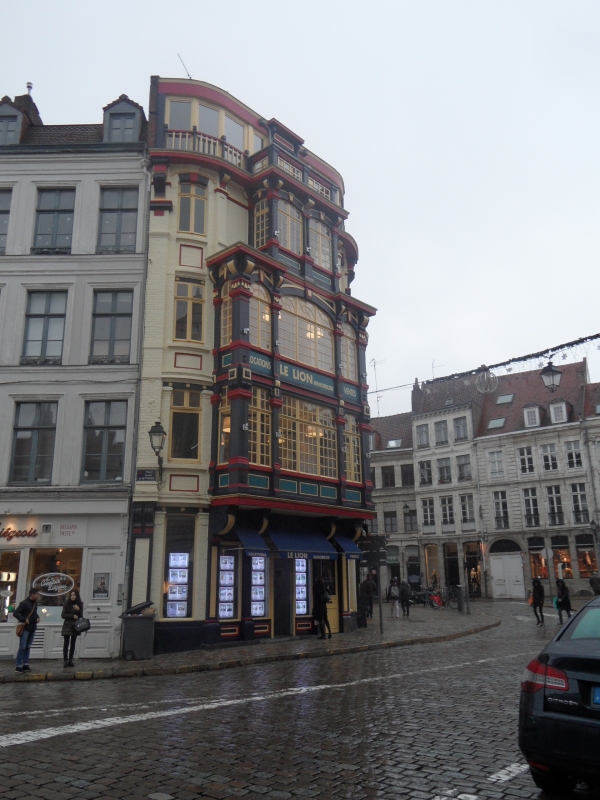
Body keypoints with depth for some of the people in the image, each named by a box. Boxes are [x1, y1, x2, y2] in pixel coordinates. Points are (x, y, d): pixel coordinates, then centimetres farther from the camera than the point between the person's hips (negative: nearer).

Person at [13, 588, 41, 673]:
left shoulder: (35, 603, 9)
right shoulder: (24, 603, -14)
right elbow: (15, 613, -17)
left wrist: (37, 617, 6)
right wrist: (24, 620, -22)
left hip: (33, 628, 7)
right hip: (25, 628, -7)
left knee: (28, 647, 10)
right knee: (22, 647, -5)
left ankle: (25, 664, 15)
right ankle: (19, 666, -1)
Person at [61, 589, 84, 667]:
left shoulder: (80, 604, 5)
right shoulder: (67, 604, -1)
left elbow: (81, 615, 3)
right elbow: (63, 615, -5)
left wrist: (78, 610, -17)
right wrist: (73, 616, -15)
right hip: (67, 626, -2)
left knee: (73, 644, 6)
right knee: (66, 643, -4)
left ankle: (70, 660, 11)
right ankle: (65, 660, -1)